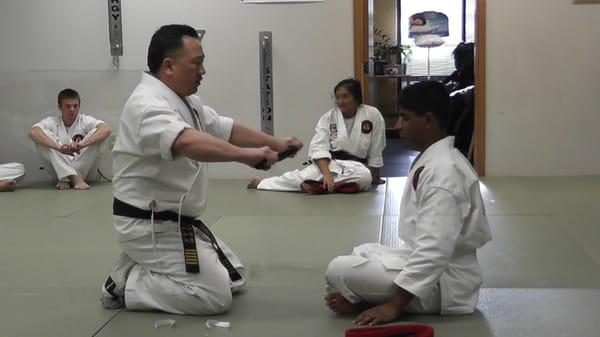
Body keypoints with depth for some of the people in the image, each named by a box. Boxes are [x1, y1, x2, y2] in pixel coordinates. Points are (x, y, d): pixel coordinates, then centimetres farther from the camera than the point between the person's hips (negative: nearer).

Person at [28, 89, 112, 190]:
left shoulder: (85, 121, -2)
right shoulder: (52, 122, -1)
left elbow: (106, 130, -23)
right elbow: (32, 132, -23)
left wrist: (82, 144, -40)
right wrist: (59, 148, -40)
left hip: (84, 170, 0)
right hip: (59, 169, 0)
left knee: (97, 132, -20)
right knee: (41, 134, -19)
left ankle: (66, 179, -20)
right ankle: (74, 177, -29)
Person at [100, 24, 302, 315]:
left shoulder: (184, 100, 10)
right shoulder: (147, 105, -24)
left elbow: (225, 129, 13)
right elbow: (186, 142, -43)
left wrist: (274, 143, 4)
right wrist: (246, 155, -50)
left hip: (175, 221, 10)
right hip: (150, 226, -10)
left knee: (233, 279, 19)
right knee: (216, 296, -12)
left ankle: (143, 268, 17)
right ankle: (126, 284, -1)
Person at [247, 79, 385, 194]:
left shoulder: (373, 115, -6)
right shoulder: (328, 117, -1)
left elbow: (375, 152, 1)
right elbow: (319, 148, -11)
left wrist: (375, 178, 6)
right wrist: (327, 173, -27)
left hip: (356, 167, 0)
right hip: (328, 164, 1)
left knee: (365, 177, -38)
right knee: (307, 175, -31)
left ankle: (320, 185, -30)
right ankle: (263, 182, -21)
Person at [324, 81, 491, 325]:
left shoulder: (443, 171, -23)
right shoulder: (432, 161, 10)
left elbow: (435, 249, -28)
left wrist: (394, 305, -26)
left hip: (443, 282, -10)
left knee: (340, 271, -19)